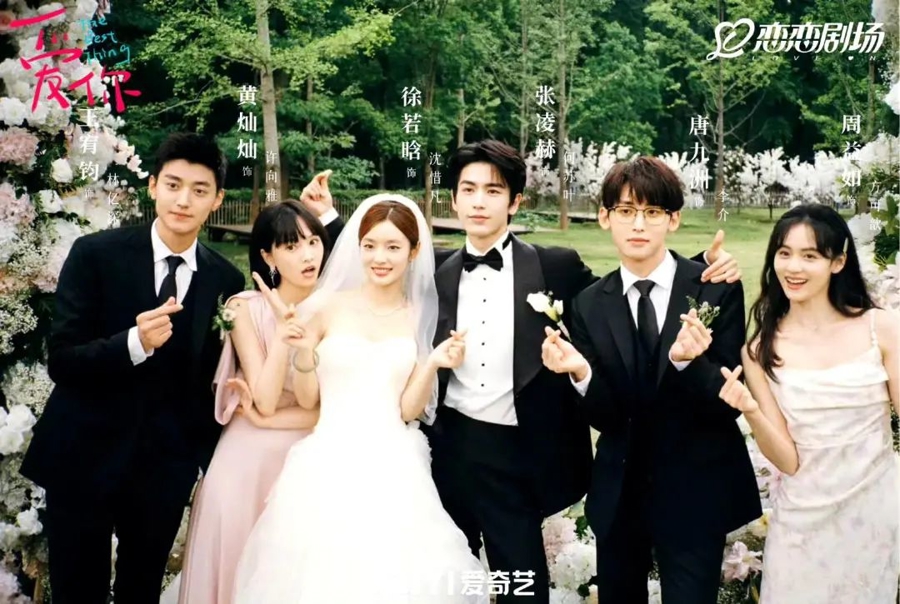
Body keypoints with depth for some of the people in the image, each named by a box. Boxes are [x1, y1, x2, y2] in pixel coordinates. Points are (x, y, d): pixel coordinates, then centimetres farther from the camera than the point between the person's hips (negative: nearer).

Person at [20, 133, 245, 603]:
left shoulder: (226, 280, -2)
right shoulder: (95, 254, -10)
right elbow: (60, 360, -15)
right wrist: (134, 343, -30)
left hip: (166, 465, 2)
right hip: (83, 458, -2)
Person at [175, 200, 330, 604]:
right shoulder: (246, 309, -7)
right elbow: (265, 401, -16)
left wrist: (268, 420, -12)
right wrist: (285, 325, -21)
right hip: (250, 461, -1)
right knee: (242, 568, 3)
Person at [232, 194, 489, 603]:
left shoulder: (422, 317, 5)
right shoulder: (327, 306, 1)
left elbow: (409, 410, 1)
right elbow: (306, 399, 4)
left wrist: (433, 364, -13)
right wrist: (304, 351, -12)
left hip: (393, 469, 1)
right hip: (331, 464, -1)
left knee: (398, 568, -1)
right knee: (321, 568, -1)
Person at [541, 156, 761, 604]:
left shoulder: (718, 290, -10)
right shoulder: (589, 305, -2)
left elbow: (729, 402, -12)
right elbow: (604, 418, -5)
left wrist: (687, 362, -31)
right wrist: (580, 372, -25)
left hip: (696, 493, -3)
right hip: (618, 492, 3)